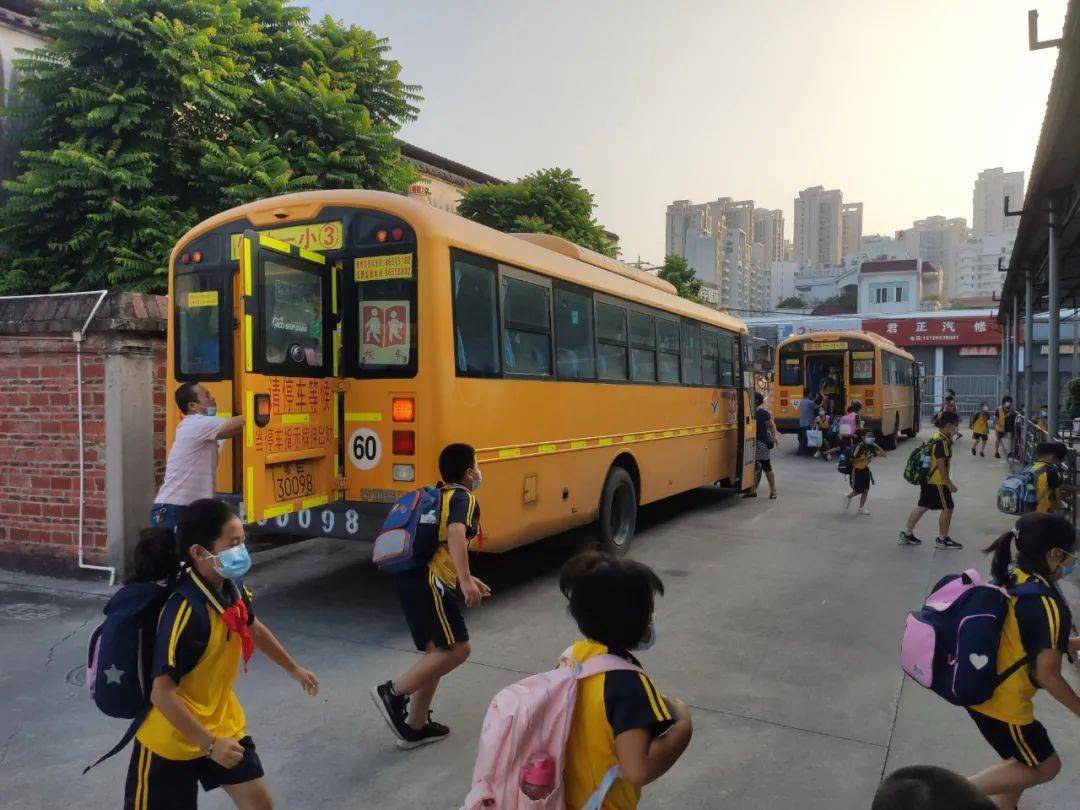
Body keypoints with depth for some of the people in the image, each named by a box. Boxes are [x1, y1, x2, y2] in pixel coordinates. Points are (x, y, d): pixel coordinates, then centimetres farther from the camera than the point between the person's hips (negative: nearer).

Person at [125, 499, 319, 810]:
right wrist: (209, 745, -23)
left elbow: (254, 629, 14)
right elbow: (162, 694, -28)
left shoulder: (232, 587, -7)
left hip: (222, 721, 7)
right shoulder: (183, 612, -30)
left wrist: (294, 669, 24)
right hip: (171, 737, -7)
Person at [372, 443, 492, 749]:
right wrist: (466, 580, -33)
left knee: (437, 652, 16)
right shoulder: (464, 498, -5)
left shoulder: (438, 496, 23)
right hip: (429, 584, -10)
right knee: (457, 648, -7)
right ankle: (393, 692, -4)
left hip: (413, 578, 10)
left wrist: (463, 578, 34)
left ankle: (415, 726, 21)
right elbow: (455, 534, -27)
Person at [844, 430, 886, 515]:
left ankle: (861, 508, 18)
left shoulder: (871, 447, -4)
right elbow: (853, 460, -24)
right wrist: (865, 457, -27)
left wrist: (877, 446, -14)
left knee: (866, 489, 5)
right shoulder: (859, 446, -22)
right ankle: (848, 497, 33)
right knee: (858, 490, 2)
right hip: (856, 470, -6)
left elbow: (883, 455, -3)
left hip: (865, 470, 6)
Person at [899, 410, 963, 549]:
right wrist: (949, 484, -19)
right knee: (947, 508, 2)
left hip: (928, 479, 10)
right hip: (937, 482, -10)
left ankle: (907, 534, 19)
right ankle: (942, 539, 12)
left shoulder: (938, 437, 10)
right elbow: (941, 465, -22)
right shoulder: (942, 441, -20)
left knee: (922, 507, 14)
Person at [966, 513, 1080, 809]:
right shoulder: (1049, 606, -25)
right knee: (1045, 766, 15)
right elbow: (1047, 676, -19)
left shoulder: (1007, 580, -2)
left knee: (1024, 760, 27)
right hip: (1003, 703, -8)